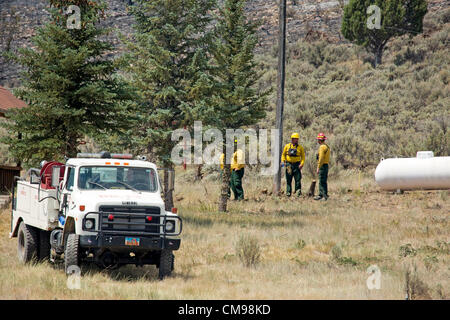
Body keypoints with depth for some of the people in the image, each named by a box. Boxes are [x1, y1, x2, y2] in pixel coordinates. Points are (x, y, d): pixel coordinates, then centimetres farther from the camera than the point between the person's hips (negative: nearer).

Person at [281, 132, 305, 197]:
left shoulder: (300, 148, 4)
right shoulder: (287, 146, 8)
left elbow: (303, 157, 3)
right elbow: (283, 154, 12)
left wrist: (302, 164, -11)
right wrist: (283, 161, -3)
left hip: (296, 165, -1)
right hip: (289, 165, 1)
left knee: (298, 179, -5)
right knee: (288, 179, 3)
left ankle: (298, 191, 1)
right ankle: (288, 192, 7)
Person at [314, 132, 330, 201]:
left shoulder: (322, 147, -15)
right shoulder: (327, 146, 16)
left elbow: (321, 158, -21)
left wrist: (318, 168, -19)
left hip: (322, 166, -10)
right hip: (326, 165, 10)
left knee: (322, 182, -8)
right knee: (322, 182, 14)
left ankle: (325, 196, -10)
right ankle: (320, 195, 19)